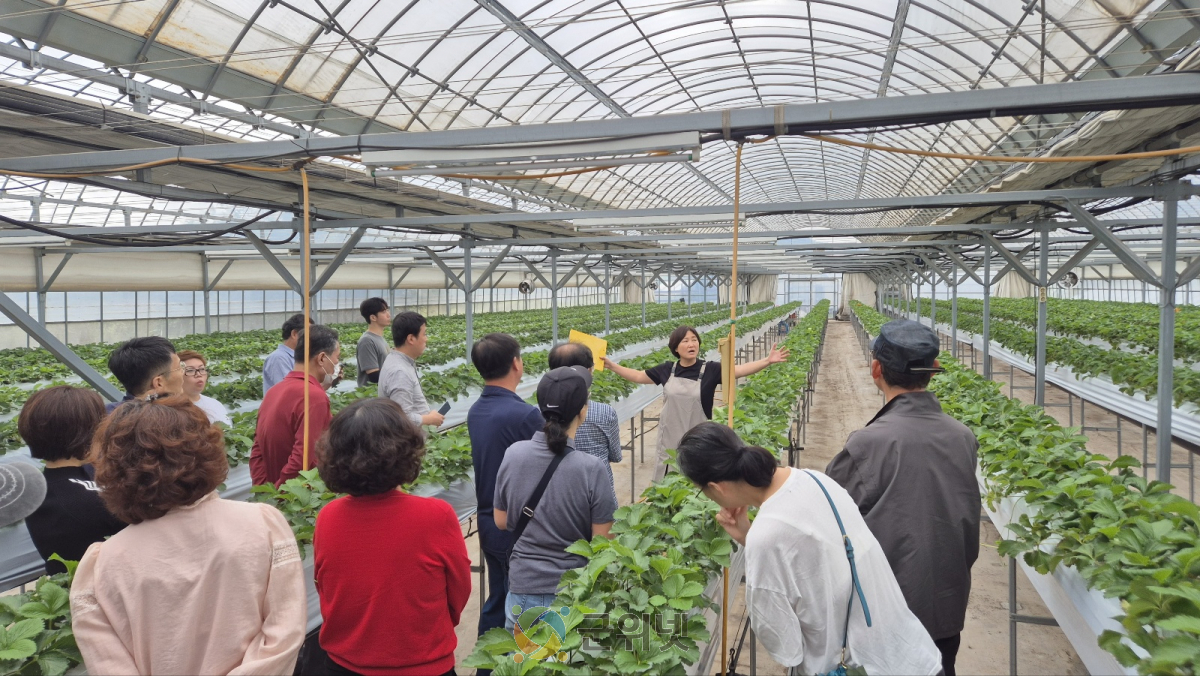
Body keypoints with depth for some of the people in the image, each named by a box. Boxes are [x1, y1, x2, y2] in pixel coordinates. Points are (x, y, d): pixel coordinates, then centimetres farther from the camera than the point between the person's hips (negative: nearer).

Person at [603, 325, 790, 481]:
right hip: (670, 439, 2)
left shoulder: (710, 370, -7)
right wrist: (611, 365, 8)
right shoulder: (667, 369, 1)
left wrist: (767, 361, -31)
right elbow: (638, 377, 12)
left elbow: (740, 370, -18)